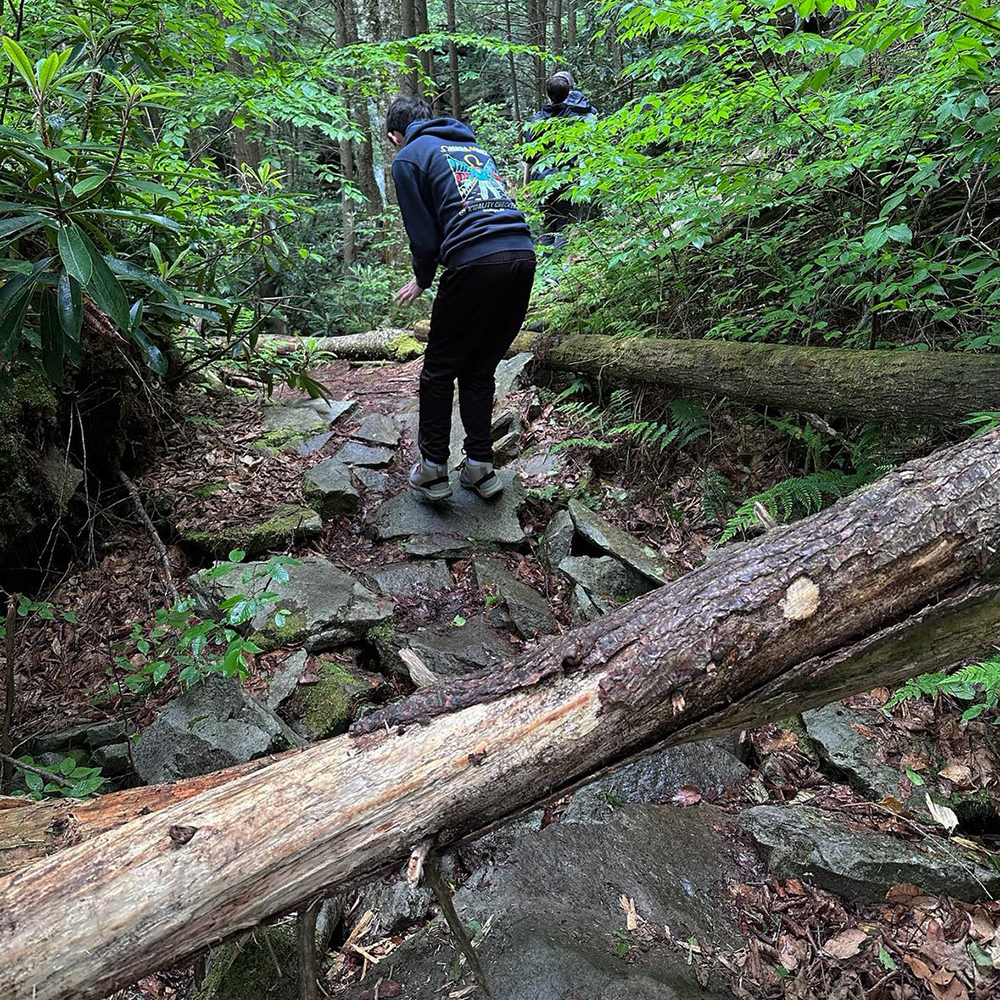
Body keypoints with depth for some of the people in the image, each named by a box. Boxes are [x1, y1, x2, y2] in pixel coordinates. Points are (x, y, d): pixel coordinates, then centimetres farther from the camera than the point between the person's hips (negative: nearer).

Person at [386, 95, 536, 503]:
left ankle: (433, 470, 13)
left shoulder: (408, 157, 10)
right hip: (524, 255, 6)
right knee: (480, 370, 15)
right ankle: (480, 467, 15)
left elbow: (423, 233, 4)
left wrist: (421, 280, 22)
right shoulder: (474, 147, 29)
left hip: (475, 263, -6)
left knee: (439, 370, 8)